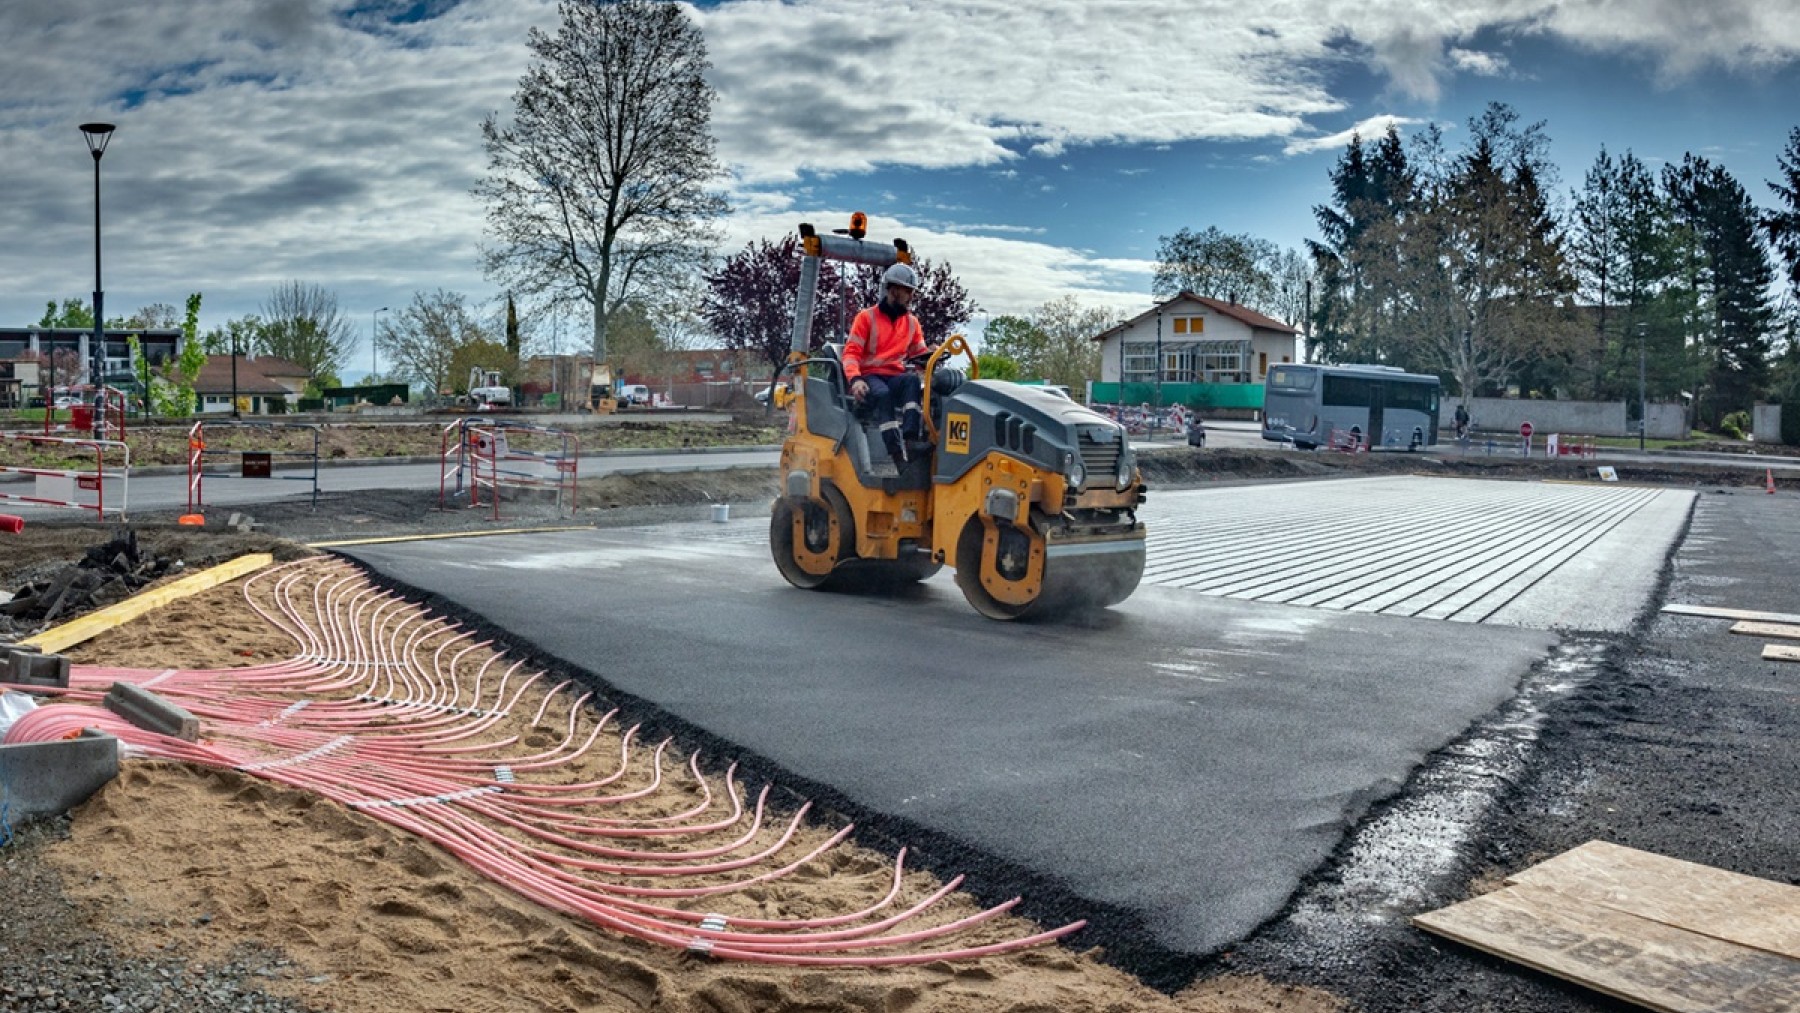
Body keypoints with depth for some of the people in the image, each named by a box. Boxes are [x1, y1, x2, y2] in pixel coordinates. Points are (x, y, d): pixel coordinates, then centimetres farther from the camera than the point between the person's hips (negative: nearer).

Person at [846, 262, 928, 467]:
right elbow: (851, 352, -4)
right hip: (869, 377, -4)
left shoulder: (912, 322, 16)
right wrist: (855, 379, -23)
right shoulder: (867, 317, 2)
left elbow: (920, 355, 16)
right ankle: (898, 454, -50)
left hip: (895, 377, 4)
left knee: (913, 379, -33)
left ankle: (910, 435, -49)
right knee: (883, 394, -39)